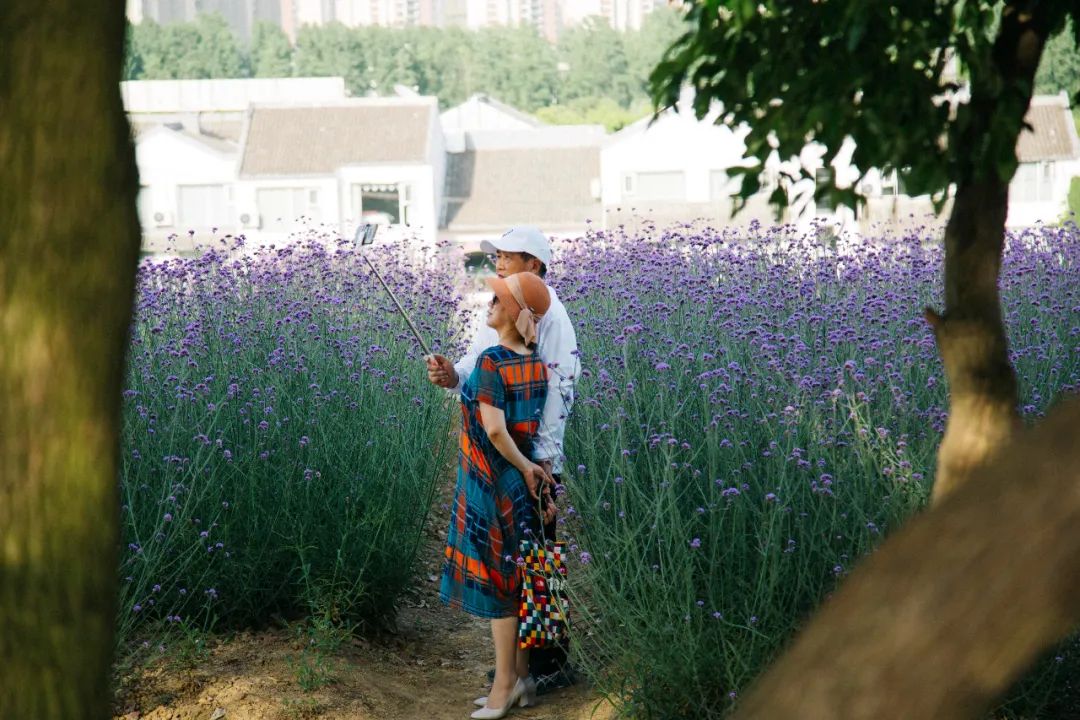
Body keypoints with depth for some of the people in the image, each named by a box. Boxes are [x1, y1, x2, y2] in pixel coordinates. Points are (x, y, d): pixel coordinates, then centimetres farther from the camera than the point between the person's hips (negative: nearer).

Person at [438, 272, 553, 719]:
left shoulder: (491, 361, -18)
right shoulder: (537, 363, 4)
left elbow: (494, 430, -24)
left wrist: (524, 467, -14)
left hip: (492, 481, -7)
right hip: (523, 481, 7)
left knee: (496, 580, 1)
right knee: (517, 578, 13)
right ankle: (521, 678, 20)